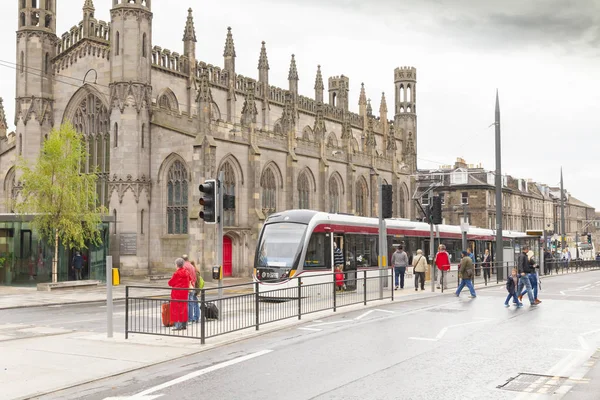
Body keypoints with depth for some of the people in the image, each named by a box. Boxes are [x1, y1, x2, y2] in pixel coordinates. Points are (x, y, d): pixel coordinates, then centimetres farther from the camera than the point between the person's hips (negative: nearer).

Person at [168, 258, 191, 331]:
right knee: (184, 308, 14)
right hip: (184, 293, 7)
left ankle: (178, 325, -4)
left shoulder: (177, 273, -17)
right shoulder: (186, 272, 4)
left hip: (177, 293, -7)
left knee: (177, 308, -2)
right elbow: (189, 280, 20)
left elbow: (170, 283, -9)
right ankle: (184, 324, 19)